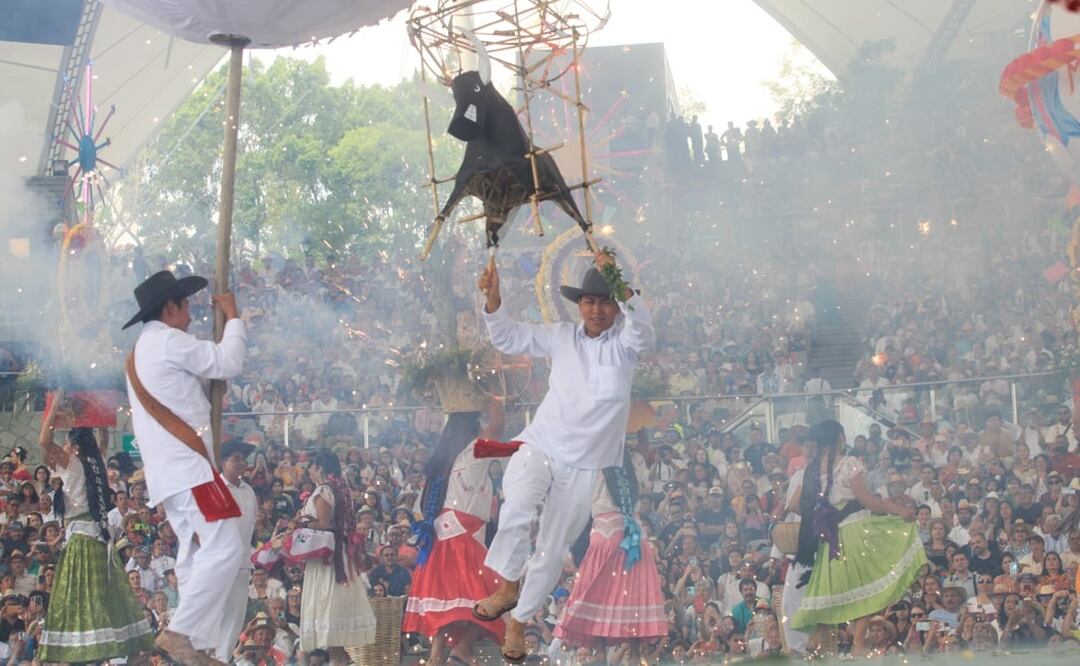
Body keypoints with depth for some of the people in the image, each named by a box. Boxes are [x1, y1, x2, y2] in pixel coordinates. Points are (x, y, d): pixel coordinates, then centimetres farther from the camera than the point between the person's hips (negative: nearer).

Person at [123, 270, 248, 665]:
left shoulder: (142, 352, 24)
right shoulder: (168, 341, -8)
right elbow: (229, 363, -9)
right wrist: (232, 316, 4)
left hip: (170, 468, 11)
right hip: (186, 463, -11)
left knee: (198, 554, 8)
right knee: (226, 548, -16)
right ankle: (180, 631, -20)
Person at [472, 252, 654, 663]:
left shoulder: (623, 344, -7)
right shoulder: (561, 337, 1)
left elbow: (645, 333, -30)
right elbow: (507, 339, 2)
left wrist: (620, 284, -46)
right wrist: (493, 298, -17)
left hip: (586, 465, 0)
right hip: (540, 446, 0)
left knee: (552, 552, 9)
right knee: (517, 511, -31)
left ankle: (519, 622, 29)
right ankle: (507, 587, -7)